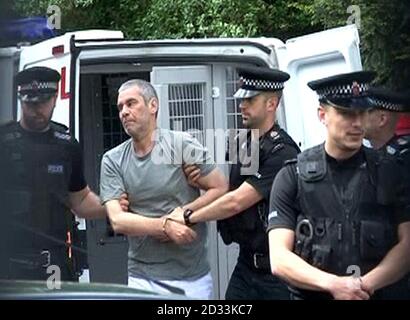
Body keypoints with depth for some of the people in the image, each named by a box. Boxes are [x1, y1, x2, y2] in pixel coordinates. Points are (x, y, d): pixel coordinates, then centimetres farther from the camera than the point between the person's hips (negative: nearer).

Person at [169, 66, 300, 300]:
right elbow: (224, 190, 16)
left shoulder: (283, 153, -18)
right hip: (246, 263, 7)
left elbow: (237, 202, -21)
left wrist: (188, 217, -11)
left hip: (276, 269, -7)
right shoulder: (240, 143, 8)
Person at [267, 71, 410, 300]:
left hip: (376, 294, 1)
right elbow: (279, 260, -3)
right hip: (310, 294, 0)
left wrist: (366, 284, -13)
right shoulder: (292, 177, 2)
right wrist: (334, 284, -15)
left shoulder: (390, 172, 7)